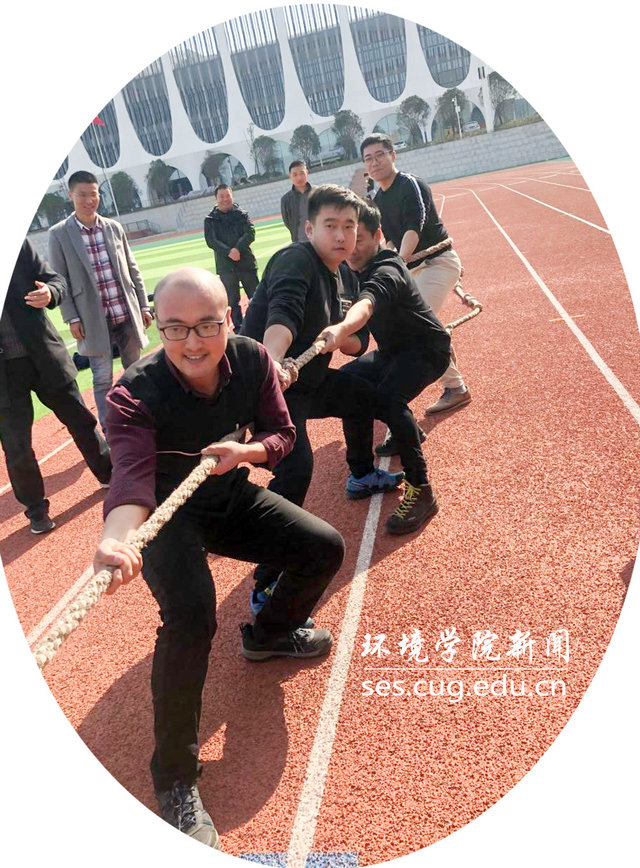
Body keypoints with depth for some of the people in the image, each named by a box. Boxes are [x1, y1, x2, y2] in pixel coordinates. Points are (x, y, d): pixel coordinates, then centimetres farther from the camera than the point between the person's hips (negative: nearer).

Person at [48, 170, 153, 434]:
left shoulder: (114, 228, 7)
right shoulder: (59, 234, -2)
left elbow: (132, 270, 11)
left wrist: (143, 306, 7)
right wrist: (72, 318, -7)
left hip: (127, 314, 3)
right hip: (95, 321, -3)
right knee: (102, 378, 0)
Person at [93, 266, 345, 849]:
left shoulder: (252, 360, -14)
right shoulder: (135, 396, -28)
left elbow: (282, 434, -5)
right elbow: (133, 475, -43)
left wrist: (246, 451, -28)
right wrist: (116, 539, -64)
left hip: (233, 500, 5)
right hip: (169, 518, -5)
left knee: (325, 548, -4)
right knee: (191, 616, -30)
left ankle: (268, 633, 26)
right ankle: (175, 778, -9)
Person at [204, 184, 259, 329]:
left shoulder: (242, 214, 7)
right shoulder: (210, 219, 5)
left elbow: (250, 233, -5)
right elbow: (211, 241, -5)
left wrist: (237, 248, -20)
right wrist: (228, 252, -19)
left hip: (246, 261, 1)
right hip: (225, 265, 0)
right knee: (232, 299, 3)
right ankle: (238, 327, 12)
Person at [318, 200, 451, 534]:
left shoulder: (385, 271, -27)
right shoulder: (355, 270, 2)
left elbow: (368, 303, -51)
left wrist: (342, 329, -70)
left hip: (427, 350, -10)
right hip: (393, 352, 10)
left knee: (387, 396, -34)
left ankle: (420, 491, -28)